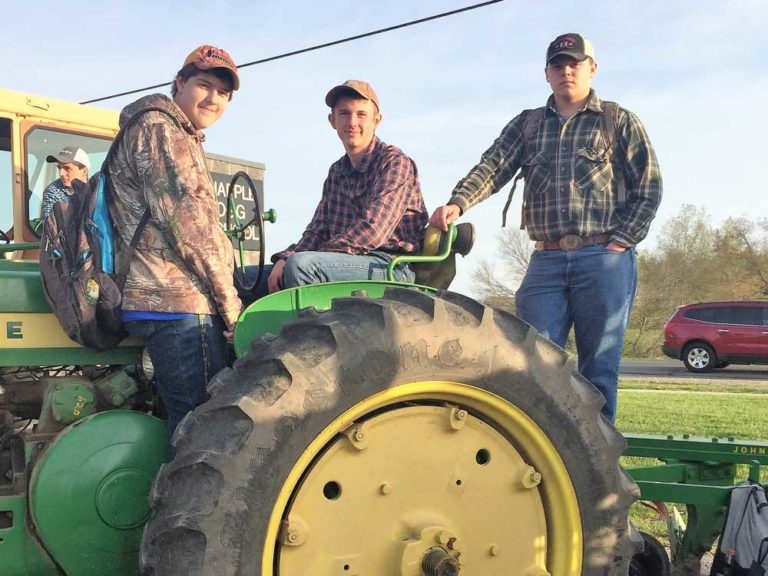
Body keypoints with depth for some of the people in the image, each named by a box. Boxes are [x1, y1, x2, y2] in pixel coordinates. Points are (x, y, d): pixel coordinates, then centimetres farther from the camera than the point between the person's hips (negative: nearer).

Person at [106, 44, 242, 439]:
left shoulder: (182, 139, 26)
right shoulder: (160, 128, -5)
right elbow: (185, 224, -15)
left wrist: (225, 298, 17)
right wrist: (229, 303, -12)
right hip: (179, 302, -10)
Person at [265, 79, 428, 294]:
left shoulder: (394, 162, -6)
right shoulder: (336, 171, 18)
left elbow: (373, 231, -18)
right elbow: (317, 230, 15)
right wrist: (285, 258, -7)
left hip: (392, 267, -8)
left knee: (300, 265, -32)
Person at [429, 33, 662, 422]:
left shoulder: (618, 121, 9)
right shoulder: (527, 125, 16)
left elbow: (649, 189, 5)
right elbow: (491, 168, -1)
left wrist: (620, 242, -7)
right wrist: (457, 203, -20)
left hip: (603, 259, -2)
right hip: (546, 261, 2)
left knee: (598, 368, 1)